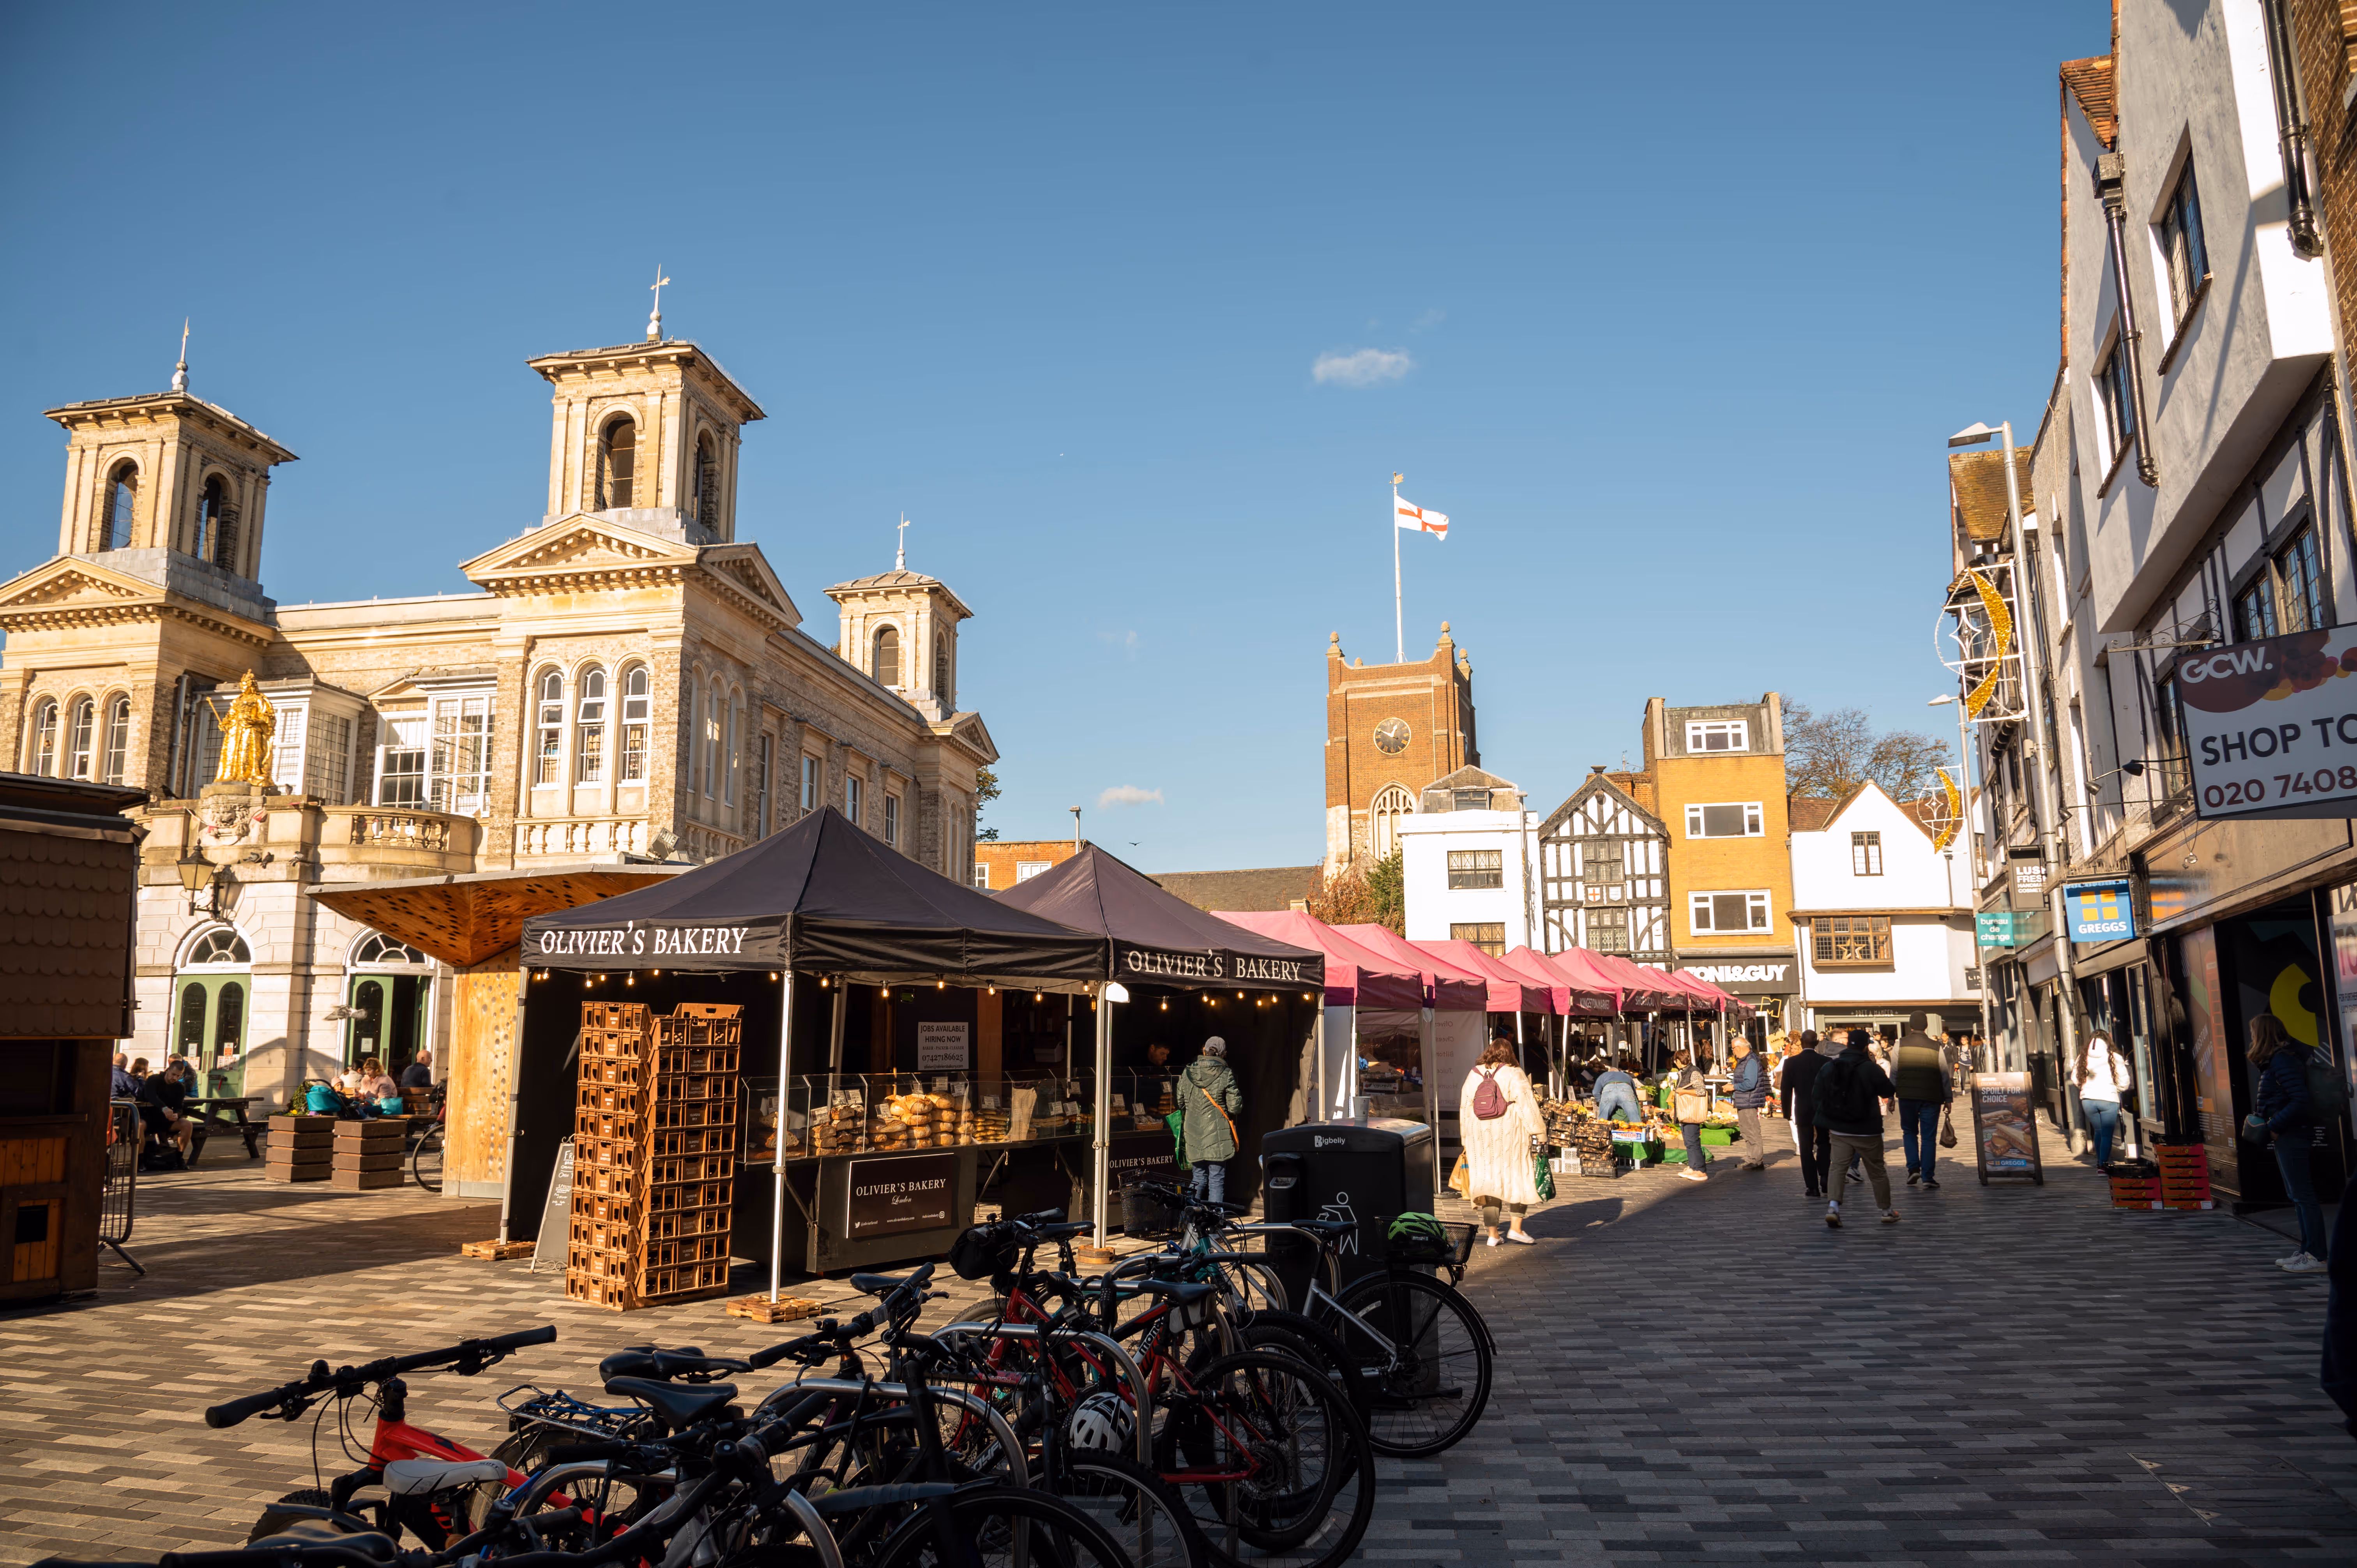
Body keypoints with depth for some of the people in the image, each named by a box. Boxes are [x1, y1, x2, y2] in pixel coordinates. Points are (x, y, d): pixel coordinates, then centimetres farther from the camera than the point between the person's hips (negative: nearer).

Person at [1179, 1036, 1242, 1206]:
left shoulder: (1188, 1072, 4)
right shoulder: (1226, 1074, -8)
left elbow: (1180, 1101, 13)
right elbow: (1235, 1107, -9)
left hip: (1193, 1134, 4)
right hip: (1217, 1134, -4)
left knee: (1199, 1177, 15)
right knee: (1217, 1179, 1)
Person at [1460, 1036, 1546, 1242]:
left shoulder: (1474, 1075, 6)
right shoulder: (1514, 1075, -7)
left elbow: (1465, 1108, 11)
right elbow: (1527, 1106, -10)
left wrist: (1466, 1139, 19)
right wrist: (1539, 1132, -2)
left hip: (1481, 1136, 4)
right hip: (1510, 1133, -4)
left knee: (1488, 1180, 8)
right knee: (1519, 1178, 10)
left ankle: (1493, 1233, 7)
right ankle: (1516, 1229, 7)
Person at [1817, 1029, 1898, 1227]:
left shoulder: (1827, 1068, 0)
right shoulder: (1871, 1069, -13)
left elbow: (1817, 1099, 4)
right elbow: (1888, 1092, 3)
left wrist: (1826, 1123, 12)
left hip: (1838, 1130, 2)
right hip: (1867, 1132, -2)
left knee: (1838, 1168, 2)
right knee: (1877, 1172, 12)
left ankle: (1833, 1206, -17)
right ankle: (1887, 1211, 24)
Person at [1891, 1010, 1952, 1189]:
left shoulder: (1901, 1045, 0)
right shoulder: (1936, 1048, 2)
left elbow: (1893, 1072, 0)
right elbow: (1945, 1075, 5)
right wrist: (1948, 1099, 12)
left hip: (1907, 1096, 0)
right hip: (1931, 1098, 0)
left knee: (1909, 1132, 16)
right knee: (1929, 1136, 4)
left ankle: (1913, 1168, 0)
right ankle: (1927, 1176, 0)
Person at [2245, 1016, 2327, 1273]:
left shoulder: (2283, 1060, -17)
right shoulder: (2274, 1060, 14)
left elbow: (2300, 1101, -24)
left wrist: (2275, 1127, -19)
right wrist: (2262, 1119, 6)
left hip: (2291, 1136, -11)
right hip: (2285, 1136, 11)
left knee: (2304, 1196, -7)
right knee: (2298, 1196, 15)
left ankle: (2316, 1257, -4)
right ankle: (2307, 1252, 22)